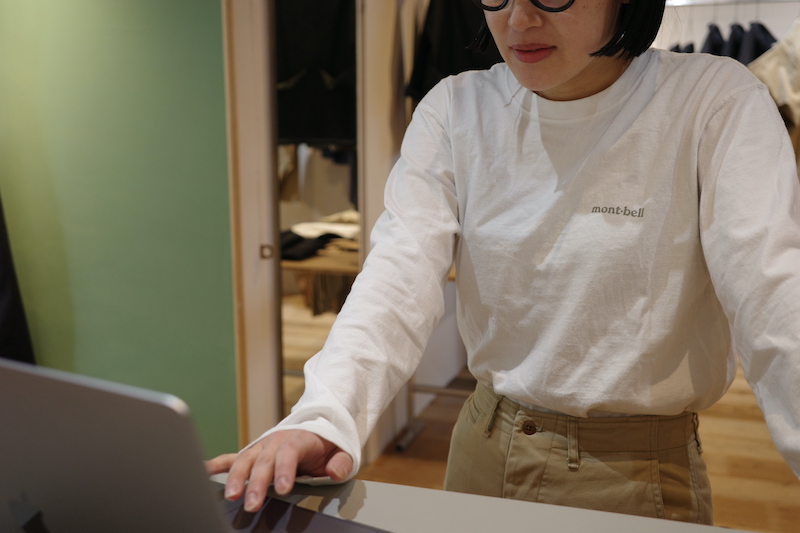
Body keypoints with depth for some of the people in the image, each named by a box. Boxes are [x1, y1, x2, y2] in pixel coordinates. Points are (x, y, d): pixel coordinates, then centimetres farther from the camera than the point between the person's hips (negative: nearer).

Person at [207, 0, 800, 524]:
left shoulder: (716, 99, -12)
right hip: (485, 452, 4)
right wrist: (323, 418, -32)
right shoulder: (455, 109, -4)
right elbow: (401, 271, -17)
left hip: (639, 473, -3)